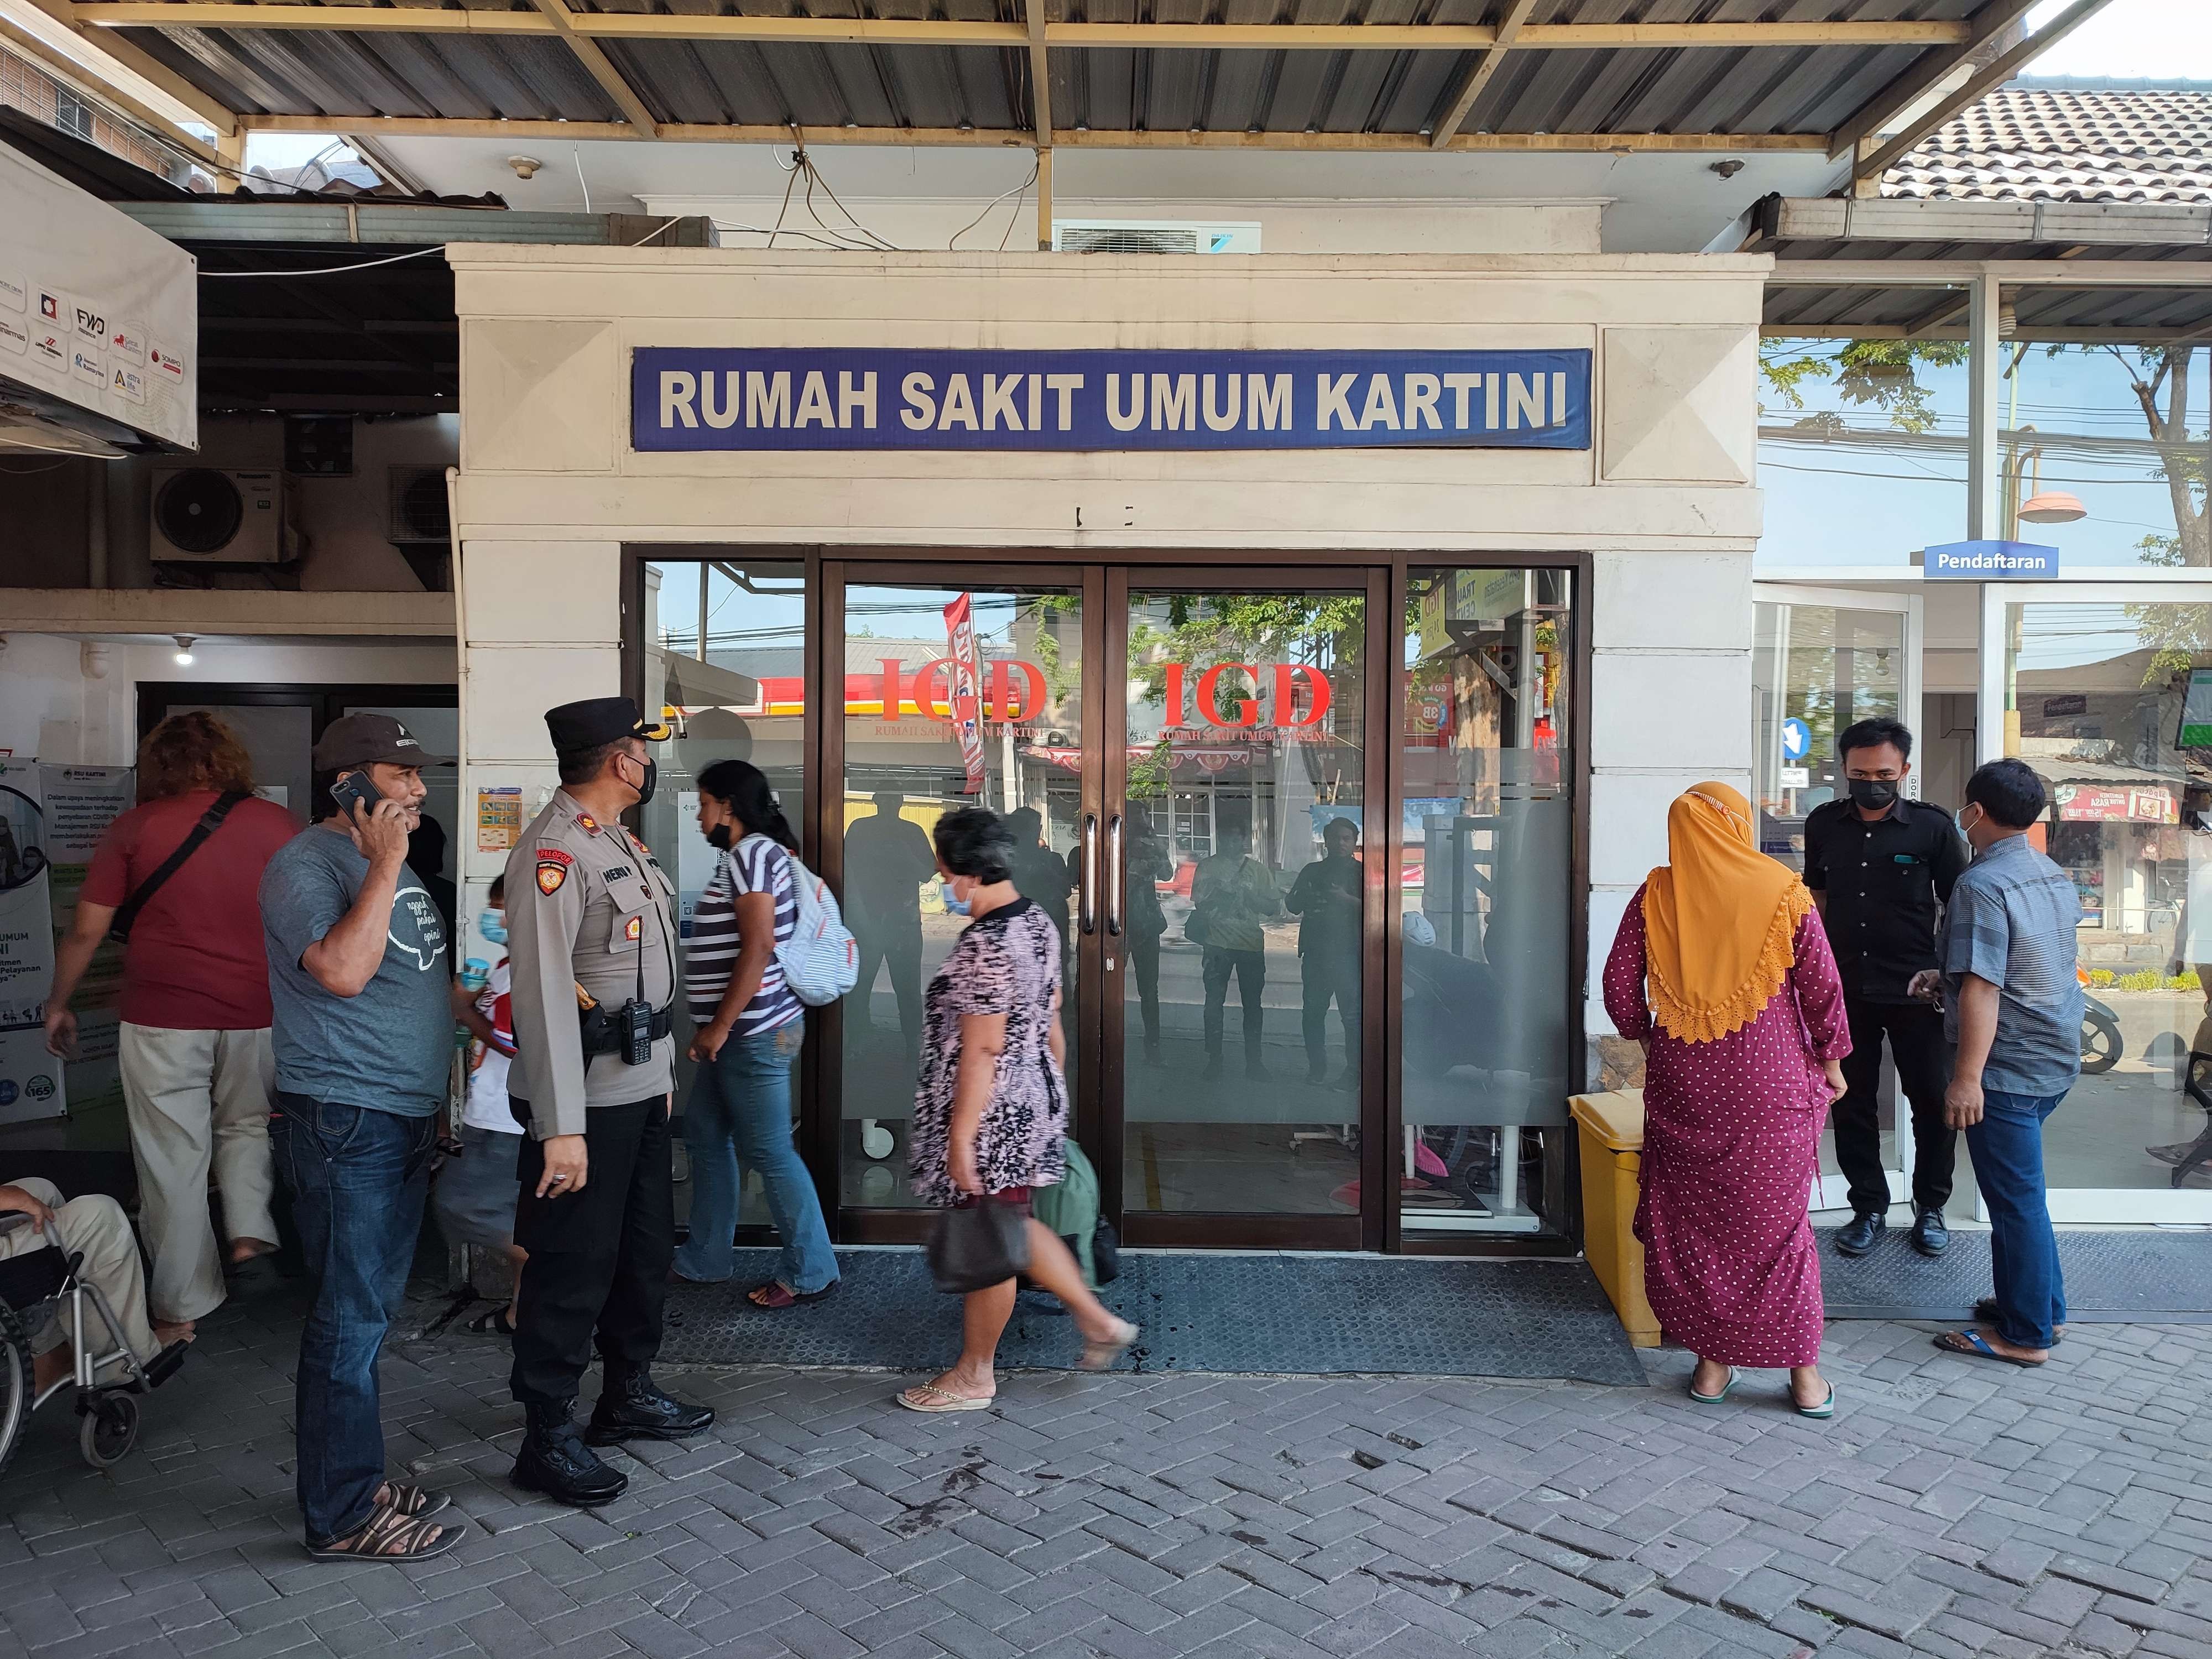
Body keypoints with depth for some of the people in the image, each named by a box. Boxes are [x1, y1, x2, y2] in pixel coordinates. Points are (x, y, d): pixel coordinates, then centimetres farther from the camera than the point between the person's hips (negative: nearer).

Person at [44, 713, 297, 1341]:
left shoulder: (135, 828, -3)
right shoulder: (278, 824, 0)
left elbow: (86, 930, 0)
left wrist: (58, 1003, 15)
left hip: (162, 1018, -1)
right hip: (257, 1014, 2)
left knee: (173, 1159, 8)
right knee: (247, 1124, 26)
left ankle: (181, 1308, 15)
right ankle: (250, 1226, 8)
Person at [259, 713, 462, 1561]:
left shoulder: (384, 862, 16)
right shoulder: (306, 865, -13)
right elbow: (342, 970, -28)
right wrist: (386, 864, -23)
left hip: (406, 1117, 10)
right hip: (344, 1123, -10)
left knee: (370, 1310, 17)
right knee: (350, 1319, -3)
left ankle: (357, 1480, 29)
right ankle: (342, 1516, 9)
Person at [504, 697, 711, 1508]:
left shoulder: (623, 843, 13)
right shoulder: (554, 850, -18)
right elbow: (544, 991, -24)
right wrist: (560, 1128, -26)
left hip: (642, 1085, 10)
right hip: (586, 1097, -10)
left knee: (646, 1250, 20)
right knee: (574, 1266, 1)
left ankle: (628, 1396, 36)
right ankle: (548, 1437, 16)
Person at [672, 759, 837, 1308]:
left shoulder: (750, 854, -15)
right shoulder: (758, 854, 16)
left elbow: (758, 948, -23)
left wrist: (720, 1027, -19)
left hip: (754, 1032, -11)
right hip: (740, 1032, 11)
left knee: (769, 1153, -3)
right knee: (706, 1136, 17)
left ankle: (810, 1273, 8)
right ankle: (703, 1261, 28)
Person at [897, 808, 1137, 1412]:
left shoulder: (985, 947, -26)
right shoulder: (1038, 921, 4)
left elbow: (981, 1051, -24)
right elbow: (1051, 1020, 13)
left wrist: (960, 1137, -19)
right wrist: (1055, 1093, 22)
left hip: (992, 1114, -10)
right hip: (1034, 1102, 10)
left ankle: (975, 1375, 26)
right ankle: (1099, 1322, 32)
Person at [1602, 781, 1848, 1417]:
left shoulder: (1656, 896, -3)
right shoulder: (1782, 892, -5)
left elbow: (1620, 985, -2)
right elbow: (1822, 985, -2)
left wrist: (1646, 1036, 15)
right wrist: (1830, 1061, 11)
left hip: (1682, 1082, 0)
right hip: (1771, 1082, 0)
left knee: (1692, 1220, 11)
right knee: (1776, 1221, 11)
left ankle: (1711, 1365, 19)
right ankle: (1804, 1375, 18)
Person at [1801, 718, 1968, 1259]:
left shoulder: (1933, 826, -5)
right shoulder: (1824, 824, 3)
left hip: (1916, 991, -2)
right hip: (1845, 988, 2)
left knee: (1934, 1102, 5)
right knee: (1852, 1103, 9)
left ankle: (1930, 1207, 25)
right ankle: (1869, 1209, 23)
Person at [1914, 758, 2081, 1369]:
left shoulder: (1982, 885, -21)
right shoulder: (2056, 877, 8)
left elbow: (1982, 990, -25)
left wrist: (1967, 1078, -22)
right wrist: (1949, 976, 19)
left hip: (2008, 1068, -9)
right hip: (2057, 1060, 9)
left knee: (2016, 1198, 2)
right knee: (2018, 1188, 22)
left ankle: (2025, 1335, 13)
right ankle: (2040, 1302, 33)